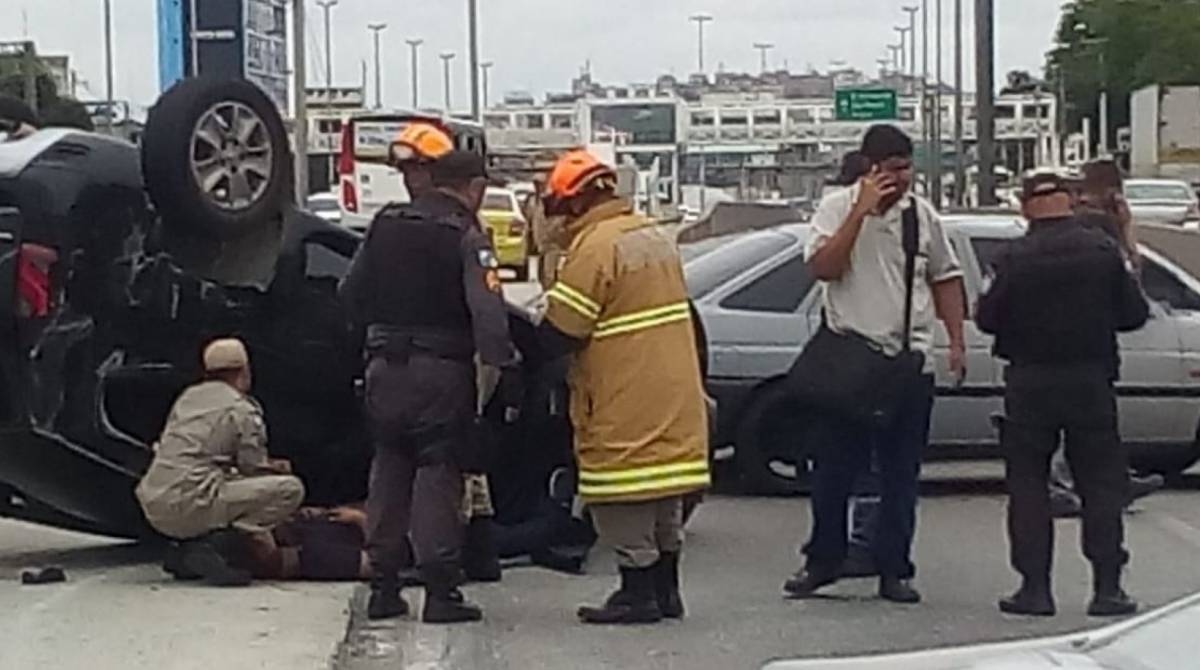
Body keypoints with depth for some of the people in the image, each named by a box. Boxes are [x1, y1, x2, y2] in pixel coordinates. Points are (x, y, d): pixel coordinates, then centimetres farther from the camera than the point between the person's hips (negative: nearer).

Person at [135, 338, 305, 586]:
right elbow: (254, 470, 0)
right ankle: (213, 547, -16)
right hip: (189, 506, -8)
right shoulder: (242, 409, -2)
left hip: (153, 508, 8)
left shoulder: (189, 397, 20)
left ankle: (183, 552, 12)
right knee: (290, 488, -7)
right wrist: (276, 468, 25)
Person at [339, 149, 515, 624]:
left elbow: (351, 294, 15)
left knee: (388, 469, 13)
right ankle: (440, 591, -3)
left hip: (385, 367, 5)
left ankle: (383, 587, 16)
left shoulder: (386, 224, 9)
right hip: (440, 371, -5)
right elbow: (487, 311, -22)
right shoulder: (466, 237, -10)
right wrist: (496, 362, -19)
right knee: (438, 474, -1)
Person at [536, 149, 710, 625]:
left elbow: (558, 335, -17)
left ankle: (638, 592, 2)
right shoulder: (656, 238, 12)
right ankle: (665, 588, 22)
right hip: (673, 402, 9)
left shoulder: (595, 248, -17)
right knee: (664, 505, 16)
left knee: (626, 506, 0)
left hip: (626, 407, -9)